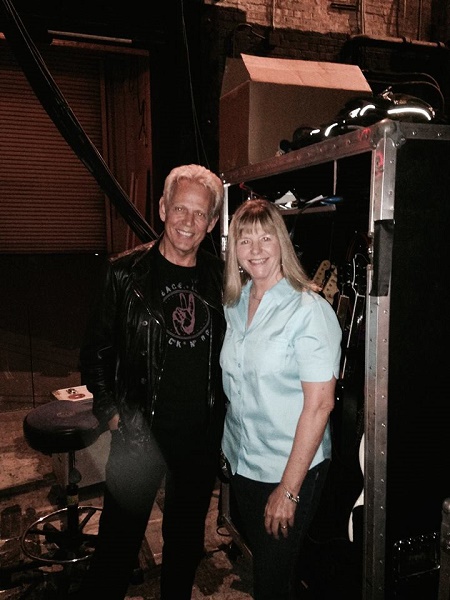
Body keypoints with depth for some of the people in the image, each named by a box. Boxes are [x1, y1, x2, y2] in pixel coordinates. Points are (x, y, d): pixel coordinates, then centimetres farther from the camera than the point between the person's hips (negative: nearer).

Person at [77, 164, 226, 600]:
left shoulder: (219, 278, 1)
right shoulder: (126, 273, -8)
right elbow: (95, 350, -3)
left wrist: (220, 410, 4)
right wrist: (110, 412, -7)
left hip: (202, 435, 4)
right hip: (140, 433, -3)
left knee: (187, 540, 22)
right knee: (119, 544, 7)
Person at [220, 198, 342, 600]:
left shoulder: (309, 311, -20)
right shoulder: (235, 304, 2)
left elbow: (320, 404, -21)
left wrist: (289, 490, -20)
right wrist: (228, 448, 10)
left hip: (289, 471, -6)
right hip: (240, 461, 7)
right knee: (258, 558, 25)